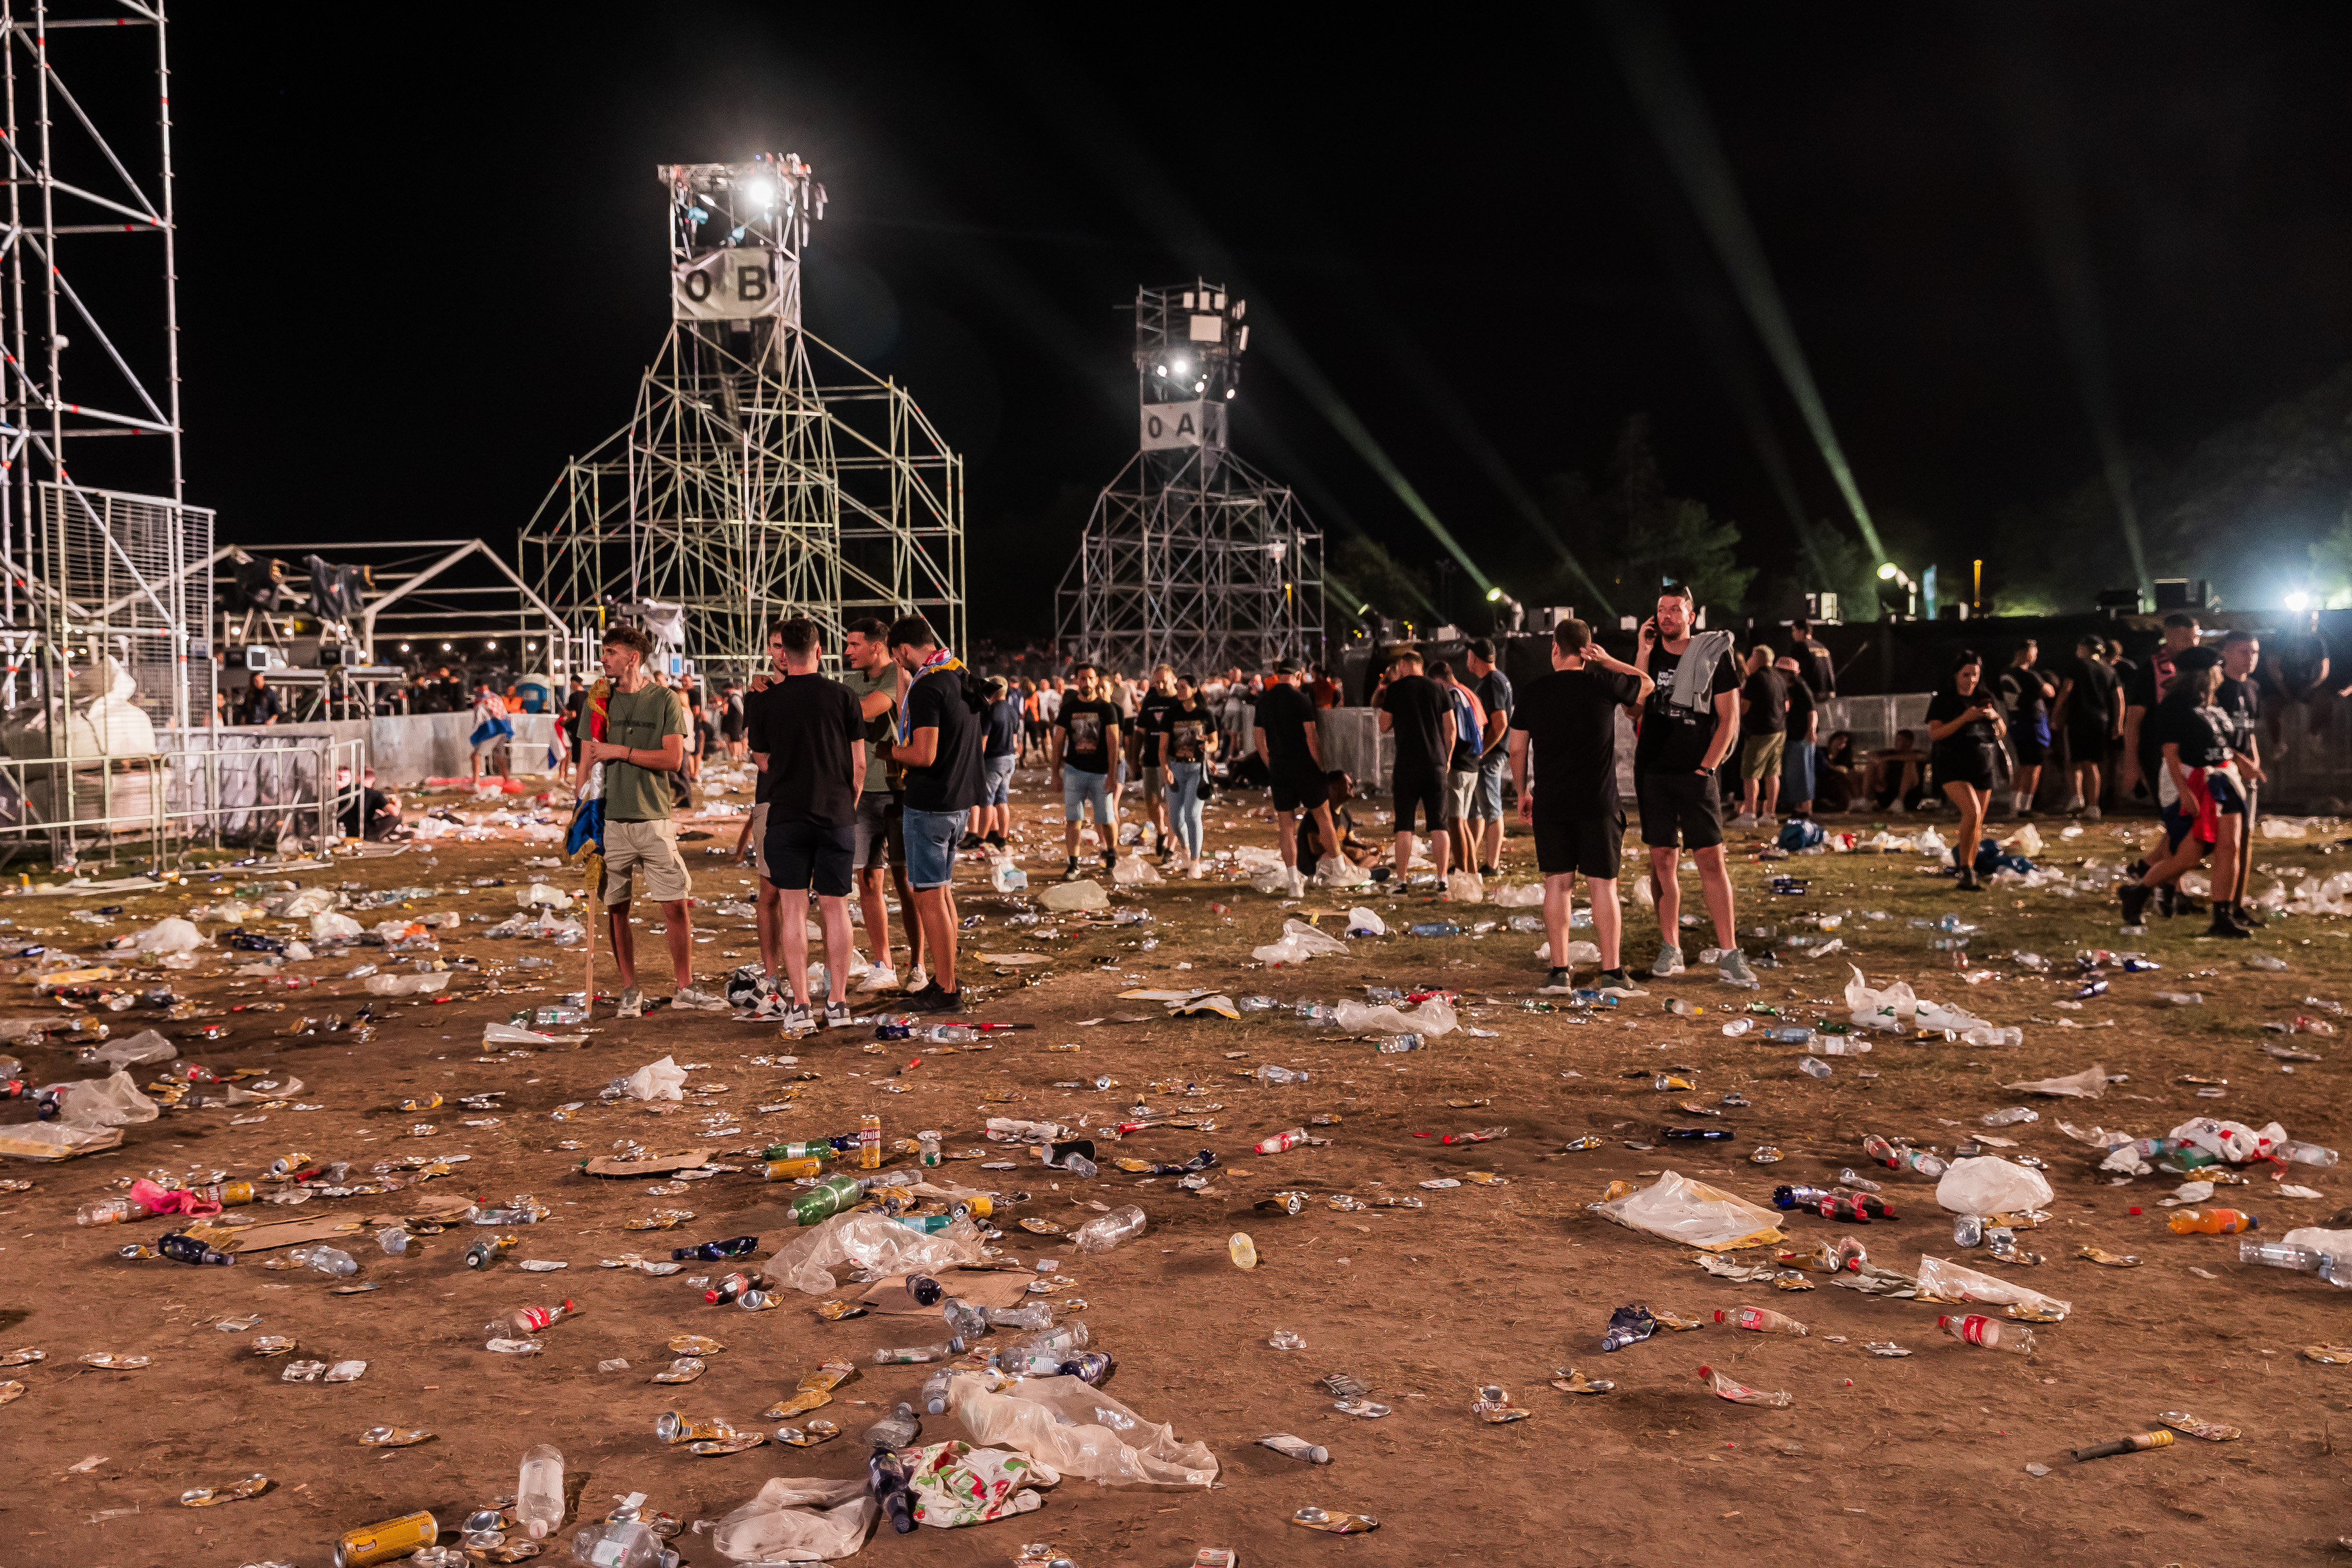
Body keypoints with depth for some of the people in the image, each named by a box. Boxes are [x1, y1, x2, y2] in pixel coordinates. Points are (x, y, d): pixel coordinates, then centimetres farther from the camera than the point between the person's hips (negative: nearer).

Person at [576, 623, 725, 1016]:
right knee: (616, 908, 4)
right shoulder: (600, 699, 10)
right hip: (609, 819, 2)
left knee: (677, 905, -3)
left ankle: (685, 988, 8)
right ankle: (630, 991, 14)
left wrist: (621, 751, -8)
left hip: (654, 818, -2)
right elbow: (586, 759, 11)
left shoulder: (665, 700, 2)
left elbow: (673, 759, -6)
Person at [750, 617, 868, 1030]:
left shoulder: (766, 702, -1)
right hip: (837, 816, 0)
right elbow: (859, 765, 1)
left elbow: (764, 764, 9)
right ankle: (837, 1003, 8)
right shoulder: (843, 696, -1)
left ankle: (799, 1004, 1)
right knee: (835, 907, 6)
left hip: (787, 816, 0)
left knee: (793, 909, 3)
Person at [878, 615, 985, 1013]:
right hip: (960, 800, 9)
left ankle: (945, 991, 1)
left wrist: (889, 751, -5)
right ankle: (945, 978, 24)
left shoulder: (927, 687, -19)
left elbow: (924, 755, -25)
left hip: (929, 804, -9)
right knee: (942, 890, 17)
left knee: (929, 896, -2)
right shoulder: (964, 679, 9)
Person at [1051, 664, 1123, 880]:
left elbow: (1113, 743, -7)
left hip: (1101, 773, -1)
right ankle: (1073, 865, 1)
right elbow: (1058, 742, 7)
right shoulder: (1068, 708, 3)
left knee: (1107, 819, 4)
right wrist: (1055, 773, 4)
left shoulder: (1106, 708, -2)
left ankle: (1112, 852, 31)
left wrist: (1112, 774, -15)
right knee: (1072, 819, -4)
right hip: (1074, 771, 1)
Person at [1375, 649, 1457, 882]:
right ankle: (1442, 878, 4)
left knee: (1404, 825, 1)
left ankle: (1402, 880, -1)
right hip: (1436, 764, 3)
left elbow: (1384, 727, 5)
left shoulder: (1396, 689, -2)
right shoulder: (1439, 689, 6)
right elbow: (1451, 728, 7)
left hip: (1407, 764, -3)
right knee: (1438, 823, 6)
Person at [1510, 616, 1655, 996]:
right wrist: (1608, 661, 16)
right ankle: (1612, 974, 2)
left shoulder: (1533, 694, 3)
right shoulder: (1603, 683, -2)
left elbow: (1517, 751, 8)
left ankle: (1559, 973, 6)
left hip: (1550, 804, 2)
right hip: (1598, 804, -1)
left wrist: (1523, 793, 21)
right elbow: (1647, 686, 18)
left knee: (1558, 883, 6)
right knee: (1602, 885, 2)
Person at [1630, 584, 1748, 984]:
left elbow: (1729, 718, 1)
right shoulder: (1648, 654, 8)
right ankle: (1670, 949, 10)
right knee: (1663, 859, 4)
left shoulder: (1714, 654, 1)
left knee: (1712, 860, -7)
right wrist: (1643, 655, -8)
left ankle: (1728, 954, -5)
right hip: (1653, 772, 3)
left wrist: (1706, 767, -6)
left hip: (1696, 774, -2)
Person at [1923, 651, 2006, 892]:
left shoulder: (1987, 699, 12)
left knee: (1977, 826, 5)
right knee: (1972, 811, -25)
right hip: (1952, 769, -5)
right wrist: (1964, 718, -20)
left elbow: (2001, 732, 17)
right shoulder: (1942, 701, -1)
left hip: (1983, 769, 5)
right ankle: (1966, 871, -17)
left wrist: (1995, 717, -5)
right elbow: (1935, 733, -11)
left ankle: (1968, 877, 17)